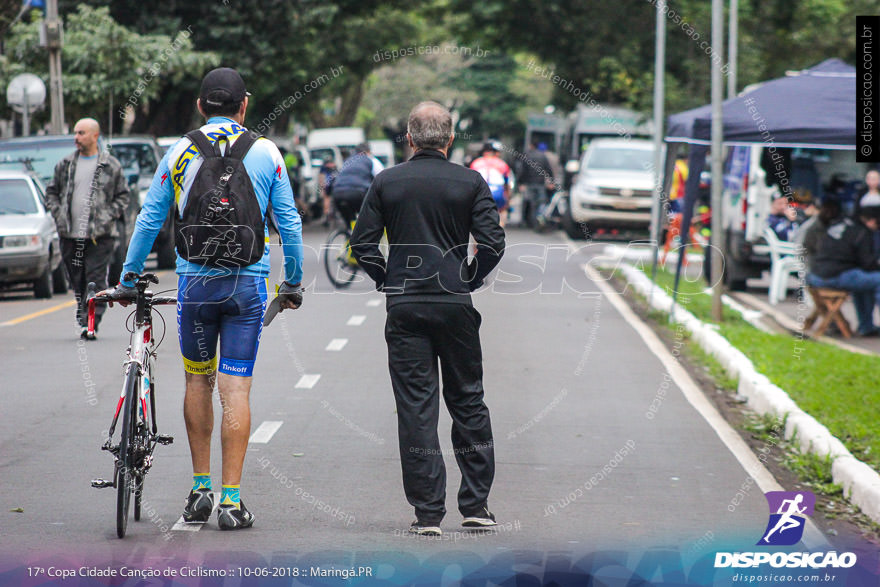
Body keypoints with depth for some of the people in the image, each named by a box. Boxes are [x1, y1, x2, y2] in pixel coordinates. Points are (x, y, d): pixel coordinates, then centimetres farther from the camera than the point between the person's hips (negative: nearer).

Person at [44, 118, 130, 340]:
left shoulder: (111, 166, 2)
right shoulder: (65, 165, 11)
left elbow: (123, 196, 7)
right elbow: (51, 192, 18)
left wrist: (109, 217, -6)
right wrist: (58, 214, 2)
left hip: (100, 237, -3)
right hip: (70, 235, 3)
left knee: (96, 281, -10)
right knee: (77, 282, 8)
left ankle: (90, 323, -12)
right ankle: (83, 320, 21)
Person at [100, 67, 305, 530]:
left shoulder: (180, 153, 2)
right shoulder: (265, 153, 1)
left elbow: (149, 219, 7)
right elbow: (289, 222, 3)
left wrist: (127, 280, 16)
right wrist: (293, 283, 14)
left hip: (195, 282, 1)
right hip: (248, 283, -1)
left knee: (197, 382, 16)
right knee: (235, 390, 0)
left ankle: (200, 488, 17)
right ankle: (231, 500, -3)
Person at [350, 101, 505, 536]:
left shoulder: (386, 182, 2)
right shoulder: (470, 183, -1)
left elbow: (362, 244, 0)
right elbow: (493, 243, -7)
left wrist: (388, 282, 11)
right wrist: (468, 281, 7)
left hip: (404, 307, 0)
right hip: (456, 306, 0)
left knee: (416, 407, 2)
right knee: (468, 402, 12)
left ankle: (428, 512, -1)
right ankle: (476, 504, 12)